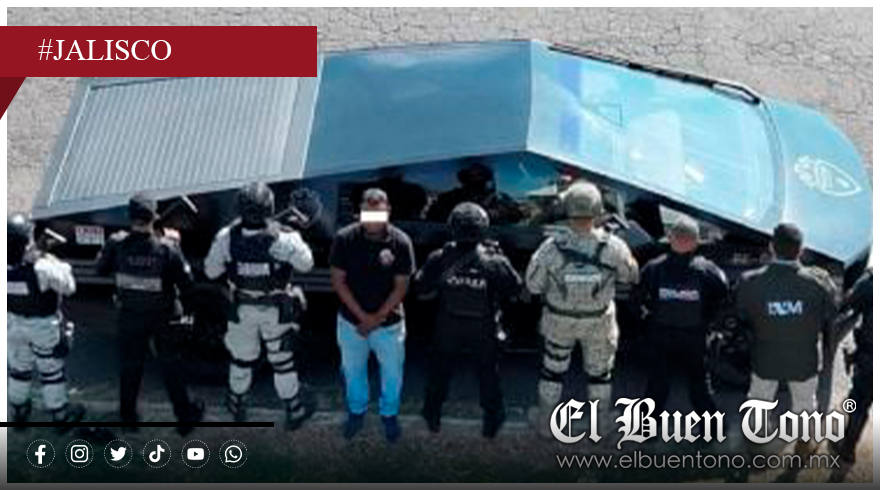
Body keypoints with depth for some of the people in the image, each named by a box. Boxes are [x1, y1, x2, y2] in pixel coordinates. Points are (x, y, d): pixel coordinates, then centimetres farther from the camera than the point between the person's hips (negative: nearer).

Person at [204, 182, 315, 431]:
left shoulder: (227, 237, -23)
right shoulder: (283, 239, -29)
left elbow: (211, 271, -10)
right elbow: (306, 263, -12)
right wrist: (295, 232, -3)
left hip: (243, 308, 2)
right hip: (276, 310, -1)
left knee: (242, 357, 24)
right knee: (282, 360, 17)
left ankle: (237, 405, 44)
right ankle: (293, 411, 30)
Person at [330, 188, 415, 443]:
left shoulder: (401, 242, -18)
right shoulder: (344, 239, -17)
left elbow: (401, 286, -12)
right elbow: (338, 281, -10)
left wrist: (377, 318, -15)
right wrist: (362, 315, -14)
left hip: (389, 323, -1)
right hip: (351, 321, 1)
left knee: (392, 372, 17)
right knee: (353, 370, 21)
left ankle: (389, 414, 43)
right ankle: (357, 410, 47)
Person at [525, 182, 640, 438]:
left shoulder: (551, 248, -28)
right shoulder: (612, 247, -27)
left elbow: (533, 284, -14)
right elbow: (631, 275, -8)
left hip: (560, 319, 0)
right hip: (598, 320, 0)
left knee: (553, 368, 24)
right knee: (599, 370, 24)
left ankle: (544, 421, 40)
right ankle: (601, 422, 42)